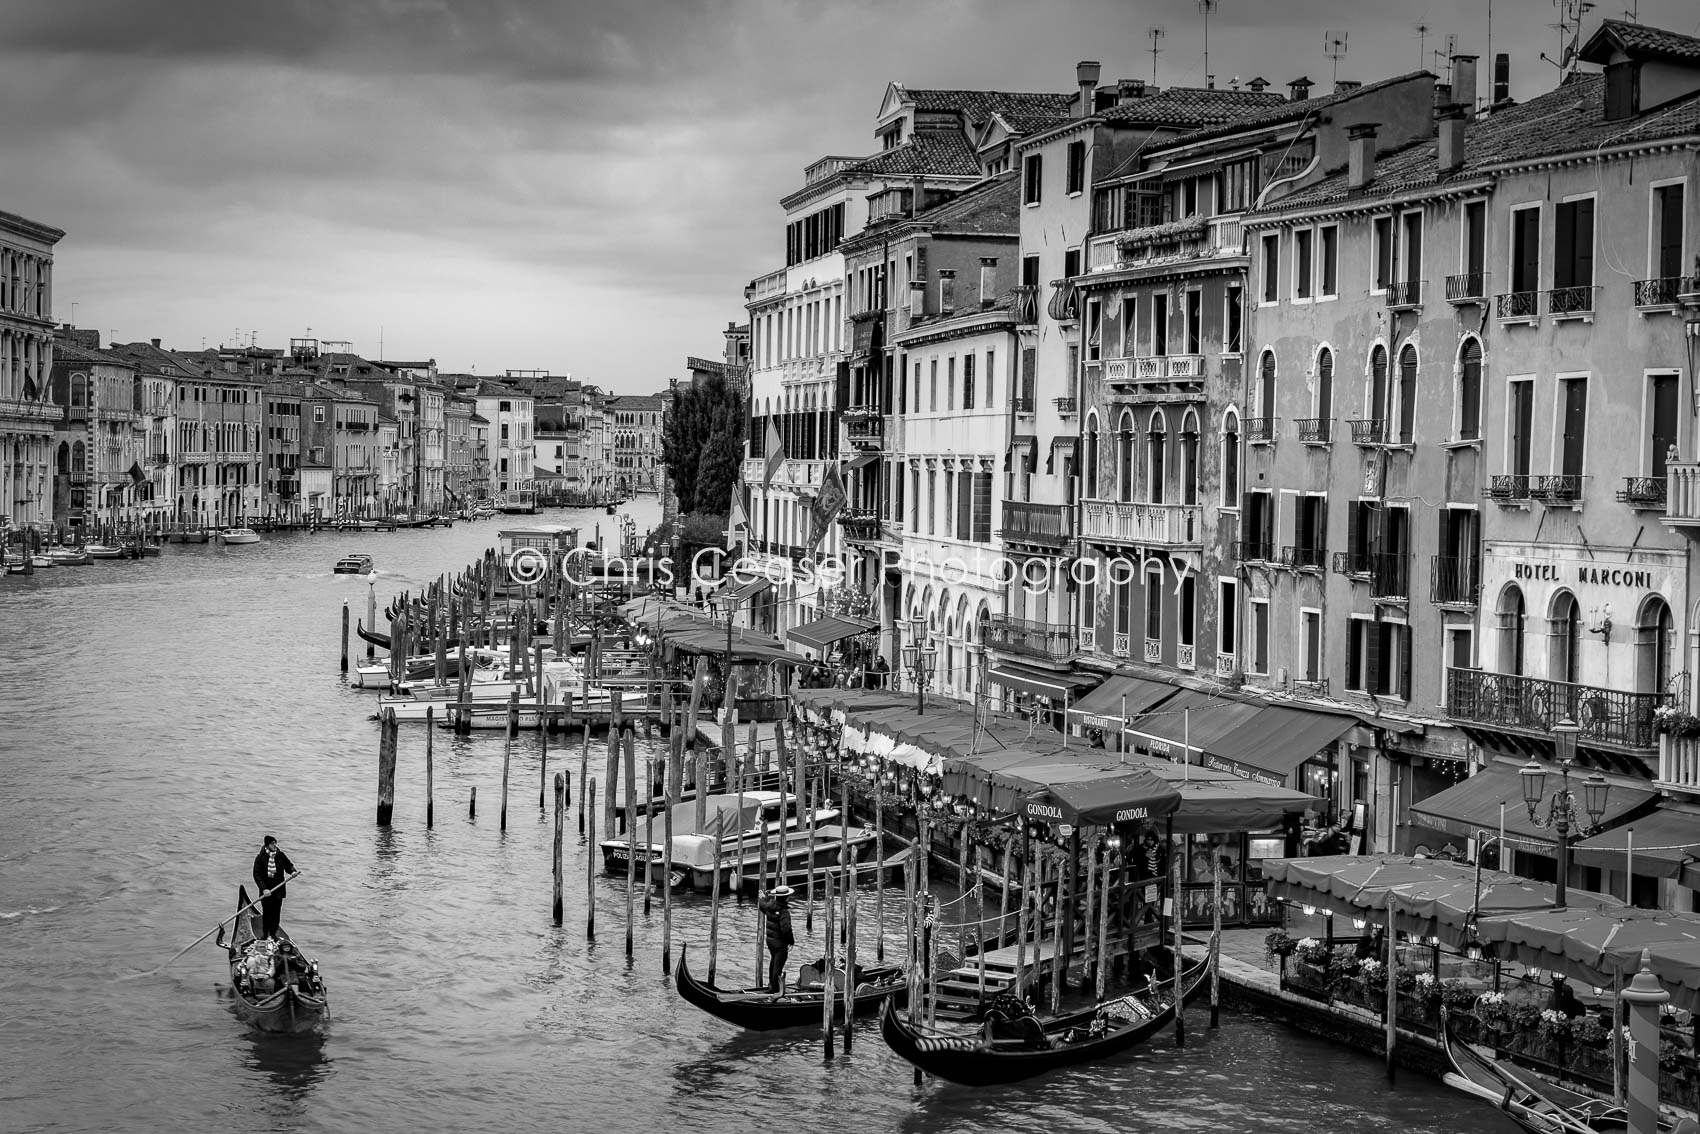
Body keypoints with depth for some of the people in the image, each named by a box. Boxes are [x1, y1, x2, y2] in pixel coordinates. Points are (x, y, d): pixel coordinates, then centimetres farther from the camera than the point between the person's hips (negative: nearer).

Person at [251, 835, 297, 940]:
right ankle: (265, 934, 14)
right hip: (266, 890, -2)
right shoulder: (260, 857, -7)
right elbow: (257, 875, -9)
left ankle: (273, 933, 17)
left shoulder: (281, 856, 2)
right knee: (266, 912, 0)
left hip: (278, 889, 2)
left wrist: (292, 871, -10)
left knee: (276, 913, 5)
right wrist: (264, 888, -18)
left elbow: (289, 865, 14)